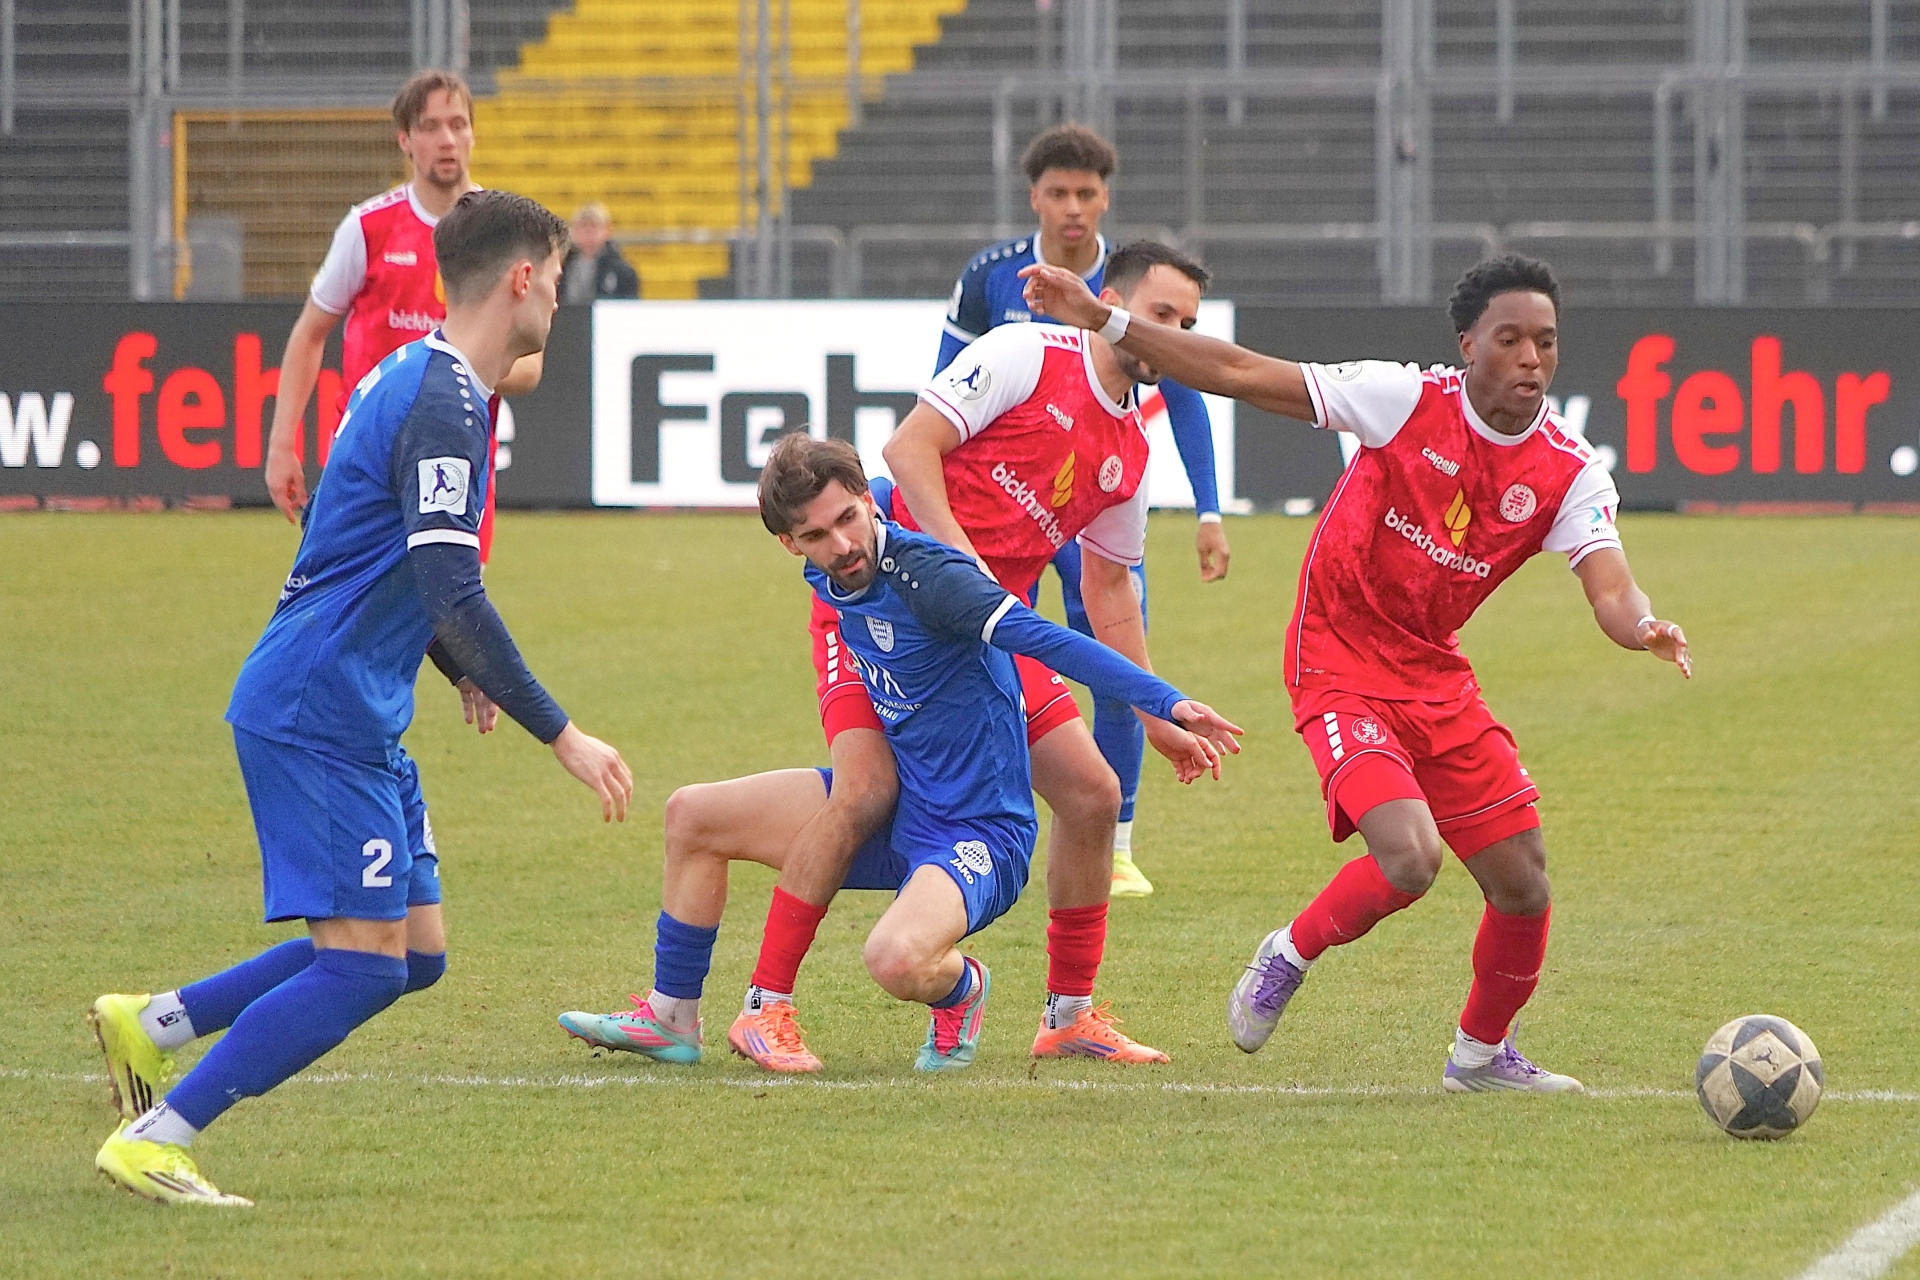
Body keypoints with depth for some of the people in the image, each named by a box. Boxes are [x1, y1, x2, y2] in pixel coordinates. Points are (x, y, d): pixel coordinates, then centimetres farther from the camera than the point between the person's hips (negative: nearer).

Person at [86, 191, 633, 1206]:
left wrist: (466, 669, 33)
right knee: (363, 963, -12)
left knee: (415, 952, 10)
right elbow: (452, 594, -24)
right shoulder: (441, 402, -18)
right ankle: (152, 1143, -9)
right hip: (319, 713, -10)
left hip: (360, 719, 10)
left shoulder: (420, 378, 15)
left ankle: (152, 1026, 16)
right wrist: (561, 735, -22)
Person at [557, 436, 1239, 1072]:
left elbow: (1044, 637, -33)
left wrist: (1167, 704, -40)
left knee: (895, 960, -36)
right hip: (896, 805, 9)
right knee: (692, 815, 11)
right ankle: (670, 1019, 28)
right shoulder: (828, 575, -1)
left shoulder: (925, 574, -25)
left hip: (976, 833, -9)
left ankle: (960, 986, 3)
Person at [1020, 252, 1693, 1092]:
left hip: (1436, 677, 5)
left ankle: (1482, 1053, 29)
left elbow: (1611, 590, -18)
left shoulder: (1570, 473, -6)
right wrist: (1102, 322, -13)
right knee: (1409, 858, -25)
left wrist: (1645, 629, -43)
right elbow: (1241, 375, -11)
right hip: (1341, 668, -5)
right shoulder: (1408, 400, -14)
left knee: (1523, 885, 3)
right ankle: (1291, 955, 6)